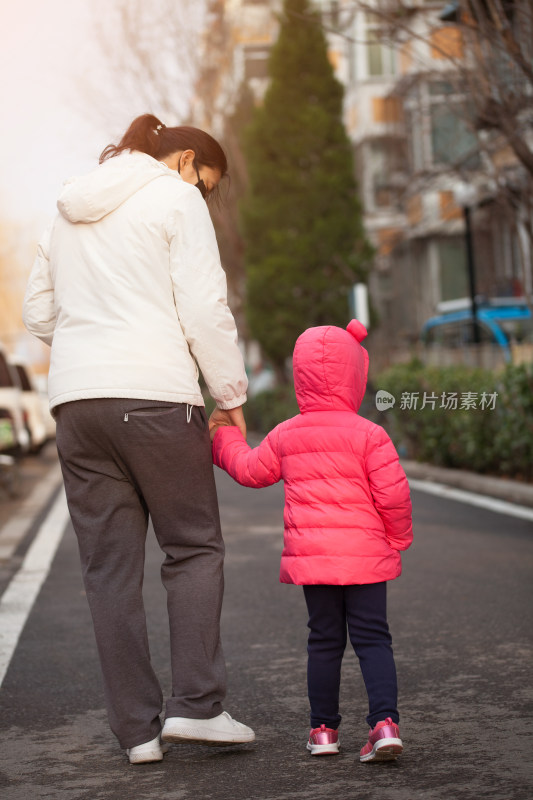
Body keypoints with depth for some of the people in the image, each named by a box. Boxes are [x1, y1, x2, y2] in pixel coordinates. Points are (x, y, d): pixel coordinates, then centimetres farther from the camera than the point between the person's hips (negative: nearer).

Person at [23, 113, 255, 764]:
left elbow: (39, 313, 24)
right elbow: (204, 310, -6)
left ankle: (136, 728, 7)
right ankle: (195, 704, -3)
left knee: (109, 567, 6)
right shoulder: (176, 199, 2)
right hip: (155, 394, -6)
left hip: (75, 396, 6)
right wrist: (231, 397, 1)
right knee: (193, 547, 6)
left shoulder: (70, 213, 23)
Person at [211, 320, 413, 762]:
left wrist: (225, 441, 38)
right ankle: (385, 722, -11)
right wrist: (398, 538, 8)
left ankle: (324, 729, 16)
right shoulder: (368, 434, -7)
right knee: (372, 638, 2)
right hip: (365, 554, -3)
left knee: (324, 641, 12)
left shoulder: (285, 436, 4)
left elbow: (251, 470, 19)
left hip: (310, 555, 3)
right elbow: (393, 493, -9)